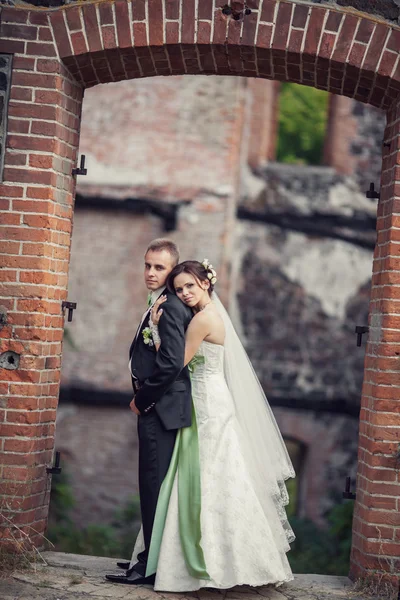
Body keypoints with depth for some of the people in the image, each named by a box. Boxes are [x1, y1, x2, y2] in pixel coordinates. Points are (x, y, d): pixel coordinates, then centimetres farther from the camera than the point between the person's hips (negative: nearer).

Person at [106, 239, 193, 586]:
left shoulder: (171, 307, -15)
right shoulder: (162, 305, 16)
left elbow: (172, 363, -23)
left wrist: (142, 399, -12)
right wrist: (143, 398, 12)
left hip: (160, 409, -10)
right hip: (157, 407, 10)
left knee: (154, 485, -5)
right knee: (155, 485, 15)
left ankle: (151, 565, 1)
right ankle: (151, 556, 24)